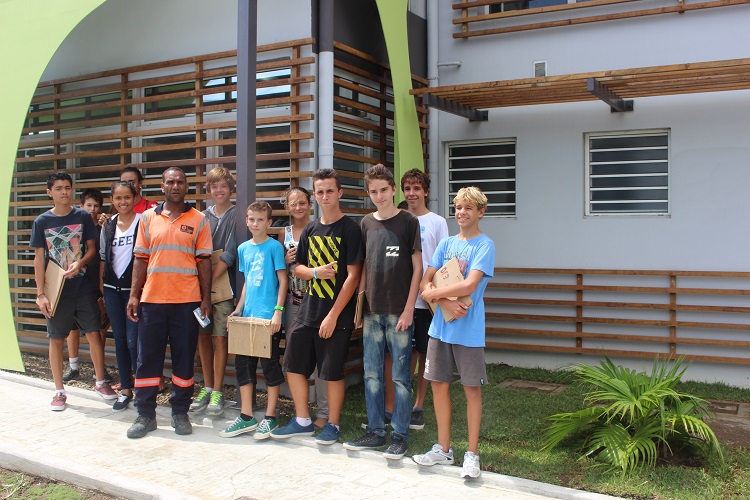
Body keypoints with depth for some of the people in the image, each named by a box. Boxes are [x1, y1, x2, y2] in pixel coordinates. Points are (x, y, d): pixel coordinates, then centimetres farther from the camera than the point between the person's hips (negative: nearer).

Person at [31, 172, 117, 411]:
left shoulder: (83, 217, 1)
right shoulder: (42, 221, 0)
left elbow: (92, 248, 6)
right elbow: (39, 259, 1)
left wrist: (80, 262, -16)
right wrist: (40, 293, -5)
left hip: (83, 286, 0)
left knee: (94, 334, 1)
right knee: (56, 339, 6)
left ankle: (100, 382, 18)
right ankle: (59, 391, 18)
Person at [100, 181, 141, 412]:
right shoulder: (108, 225, 10)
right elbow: (103, 258, 16)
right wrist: (101, 288, 11)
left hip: (135, 287, -5)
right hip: (112, 289, 5)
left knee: (133, 340, -8)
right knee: (119, 339, 10)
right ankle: (125, 389, 19)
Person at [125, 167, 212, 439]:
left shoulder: (198, 220, 3)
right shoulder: (147, 218, 8)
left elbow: (204, 261, 3)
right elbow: (141, 259, 9)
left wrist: (206, 298, -1)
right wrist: (134, 295, 3)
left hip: (187, 301, -1)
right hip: (152, 299, 2)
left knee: (184, 358, 6)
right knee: (148, 358, 5)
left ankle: (180, 413, 18)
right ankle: (146, 415, 16)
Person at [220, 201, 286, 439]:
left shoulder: (274, 246, -6)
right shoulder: (243, 248, 12)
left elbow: (282, 280, -8)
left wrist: (278, 311, -15)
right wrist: (238, 310, 13)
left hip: (269, 317, -6)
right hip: (248, 316, 6)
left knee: (270, 364, 2)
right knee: (243, 363, 8)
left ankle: (270, 417, 13)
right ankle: (246, 417, 19)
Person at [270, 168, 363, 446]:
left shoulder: (350, 229, -8)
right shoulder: (310, 230, 10)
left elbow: (353, 275, -12)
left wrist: (333, 315, -15)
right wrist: (316, 272, -8)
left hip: (337, 313, -6)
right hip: (308, 309, 6)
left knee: (332, 372, 2)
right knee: (293, 365, 9)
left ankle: (332, 425, 19)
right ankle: (302, 421, 24)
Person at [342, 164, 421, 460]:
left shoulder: (408, 222, -3)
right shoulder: (366, 223, 11)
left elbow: (417, 268, -4)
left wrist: (408, 309, -10)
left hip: (399, 312, -5)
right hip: (372, 311, 5)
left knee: (400, 376, 2)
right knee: (371, 374, 10)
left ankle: (400, 436, 12)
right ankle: (375, 432, 21)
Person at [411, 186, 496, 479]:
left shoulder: (485, 245, -7)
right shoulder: (446, 244, 10)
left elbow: (469, 286, -19)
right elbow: (425, 282, 3)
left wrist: (434, 293, -9)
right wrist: (446, 303, -15)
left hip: (468, 329, -5)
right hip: (440, 326, 6)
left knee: (472, 389, 3)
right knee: (439, 384, 10)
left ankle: (472, 455, 14)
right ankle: (443, 449, 24)